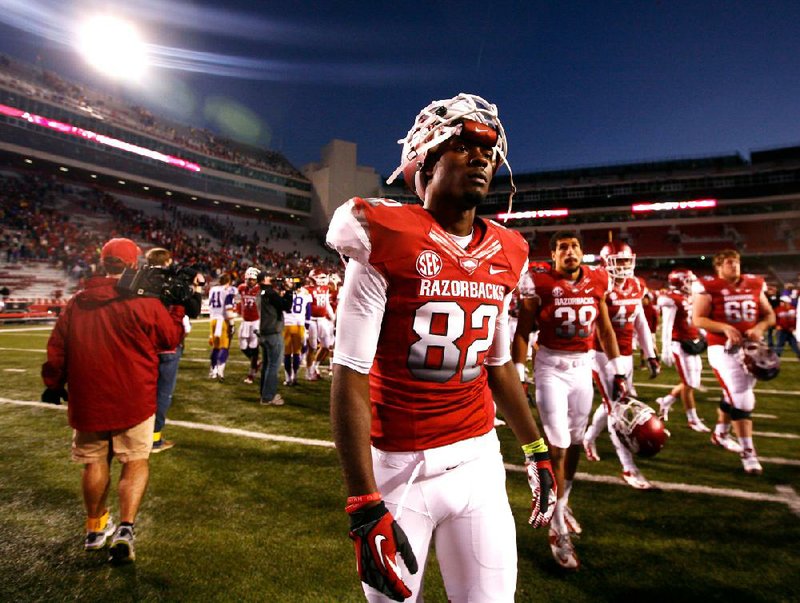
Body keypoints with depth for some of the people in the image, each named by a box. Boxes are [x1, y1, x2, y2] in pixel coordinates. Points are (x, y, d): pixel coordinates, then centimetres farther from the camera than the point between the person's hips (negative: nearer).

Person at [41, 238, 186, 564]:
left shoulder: (76, 304, 1)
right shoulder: (145, 303, -13)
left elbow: (57, 349, 8)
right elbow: (171, 339, -2)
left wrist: (53, 384, 21)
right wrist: (178, 307, 11)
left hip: (87, 399, 4)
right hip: (134, 399, -4)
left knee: (95, 461, 19)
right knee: (136, 461, 9)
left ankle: (96, 527, 35)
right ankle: (126, 527, -3)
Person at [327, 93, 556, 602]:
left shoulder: (503, 257, 4)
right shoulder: (386, 243, -14)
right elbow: (351, 380, -15)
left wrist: (536, 450, 18)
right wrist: (365, 508, -17)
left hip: (479, 458, 5)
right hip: (398, 465, -4)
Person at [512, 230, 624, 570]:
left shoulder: (597, 282, 3)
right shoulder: (539, 283, -10)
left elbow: (605, 329, 12)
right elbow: (522, 333, -7)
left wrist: (617, 371, 12)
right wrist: (518, 377, -11)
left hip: (583, 367, 5)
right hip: (551, 368, -4)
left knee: (575, 442, 14)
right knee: (557, 445, -3)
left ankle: (562, 503, 39)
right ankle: (558, 531, 11)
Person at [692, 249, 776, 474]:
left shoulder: (754, 285, 7)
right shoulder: (709, 287, -8)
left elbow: (769, 315, 13)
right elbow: (698, 319, -11)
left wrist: (760, 327, -8)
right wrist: (725, 328, -24)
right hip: (723, 348, -5)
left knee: (732, 396, 18)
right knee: (742, 400, -9)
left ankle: (720, 434, 40)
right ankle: (748, 452, 2)